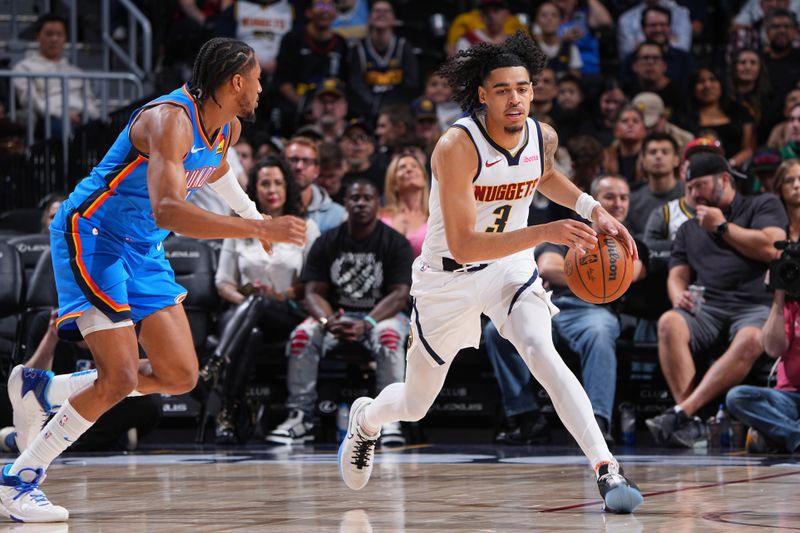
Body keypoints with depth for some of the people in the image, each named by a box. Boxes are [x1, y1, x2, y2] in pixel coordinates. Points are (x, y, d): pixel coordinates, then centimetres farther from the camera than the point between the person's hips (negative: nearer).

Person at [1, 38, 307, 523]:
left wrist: (255, 217, 39)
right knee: (120, 377, -17)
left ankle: (44, 391, 16)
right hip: (91, 238, -9)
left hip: (143, 250, 9)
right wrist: (258, 229, -44)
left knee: (181, 376, 3)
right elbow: (167, 211, -41)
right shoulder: (170, 120, -27)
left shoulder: (227, 128, 3)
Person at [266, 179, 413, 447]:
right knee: (302, 335, -26)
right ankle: (301, 417, -23)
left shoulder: (396, 243, -5)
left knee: (388, 336, -37)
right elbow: (314, 292, -1)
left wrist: (366, 324, -29)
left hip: (381, 314, -3)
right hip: (335, 314, 3)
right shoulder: (327, 243, 3)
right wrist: (327, 321, -25)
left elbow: (399, 294, -14)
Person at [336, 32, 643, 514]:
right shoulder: (457, 146, -29)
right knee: (415, 406, 15)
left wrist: (591, 209, 1)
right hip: (448, 277, -2)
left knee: (542, 353, -29)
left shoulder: (544, 137, -10)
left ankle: (608, 471, -35)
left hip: (510, 267, 2)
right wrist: (546, 233, -45)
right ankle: (366, 417, 52)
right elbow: (463, 245, -35)